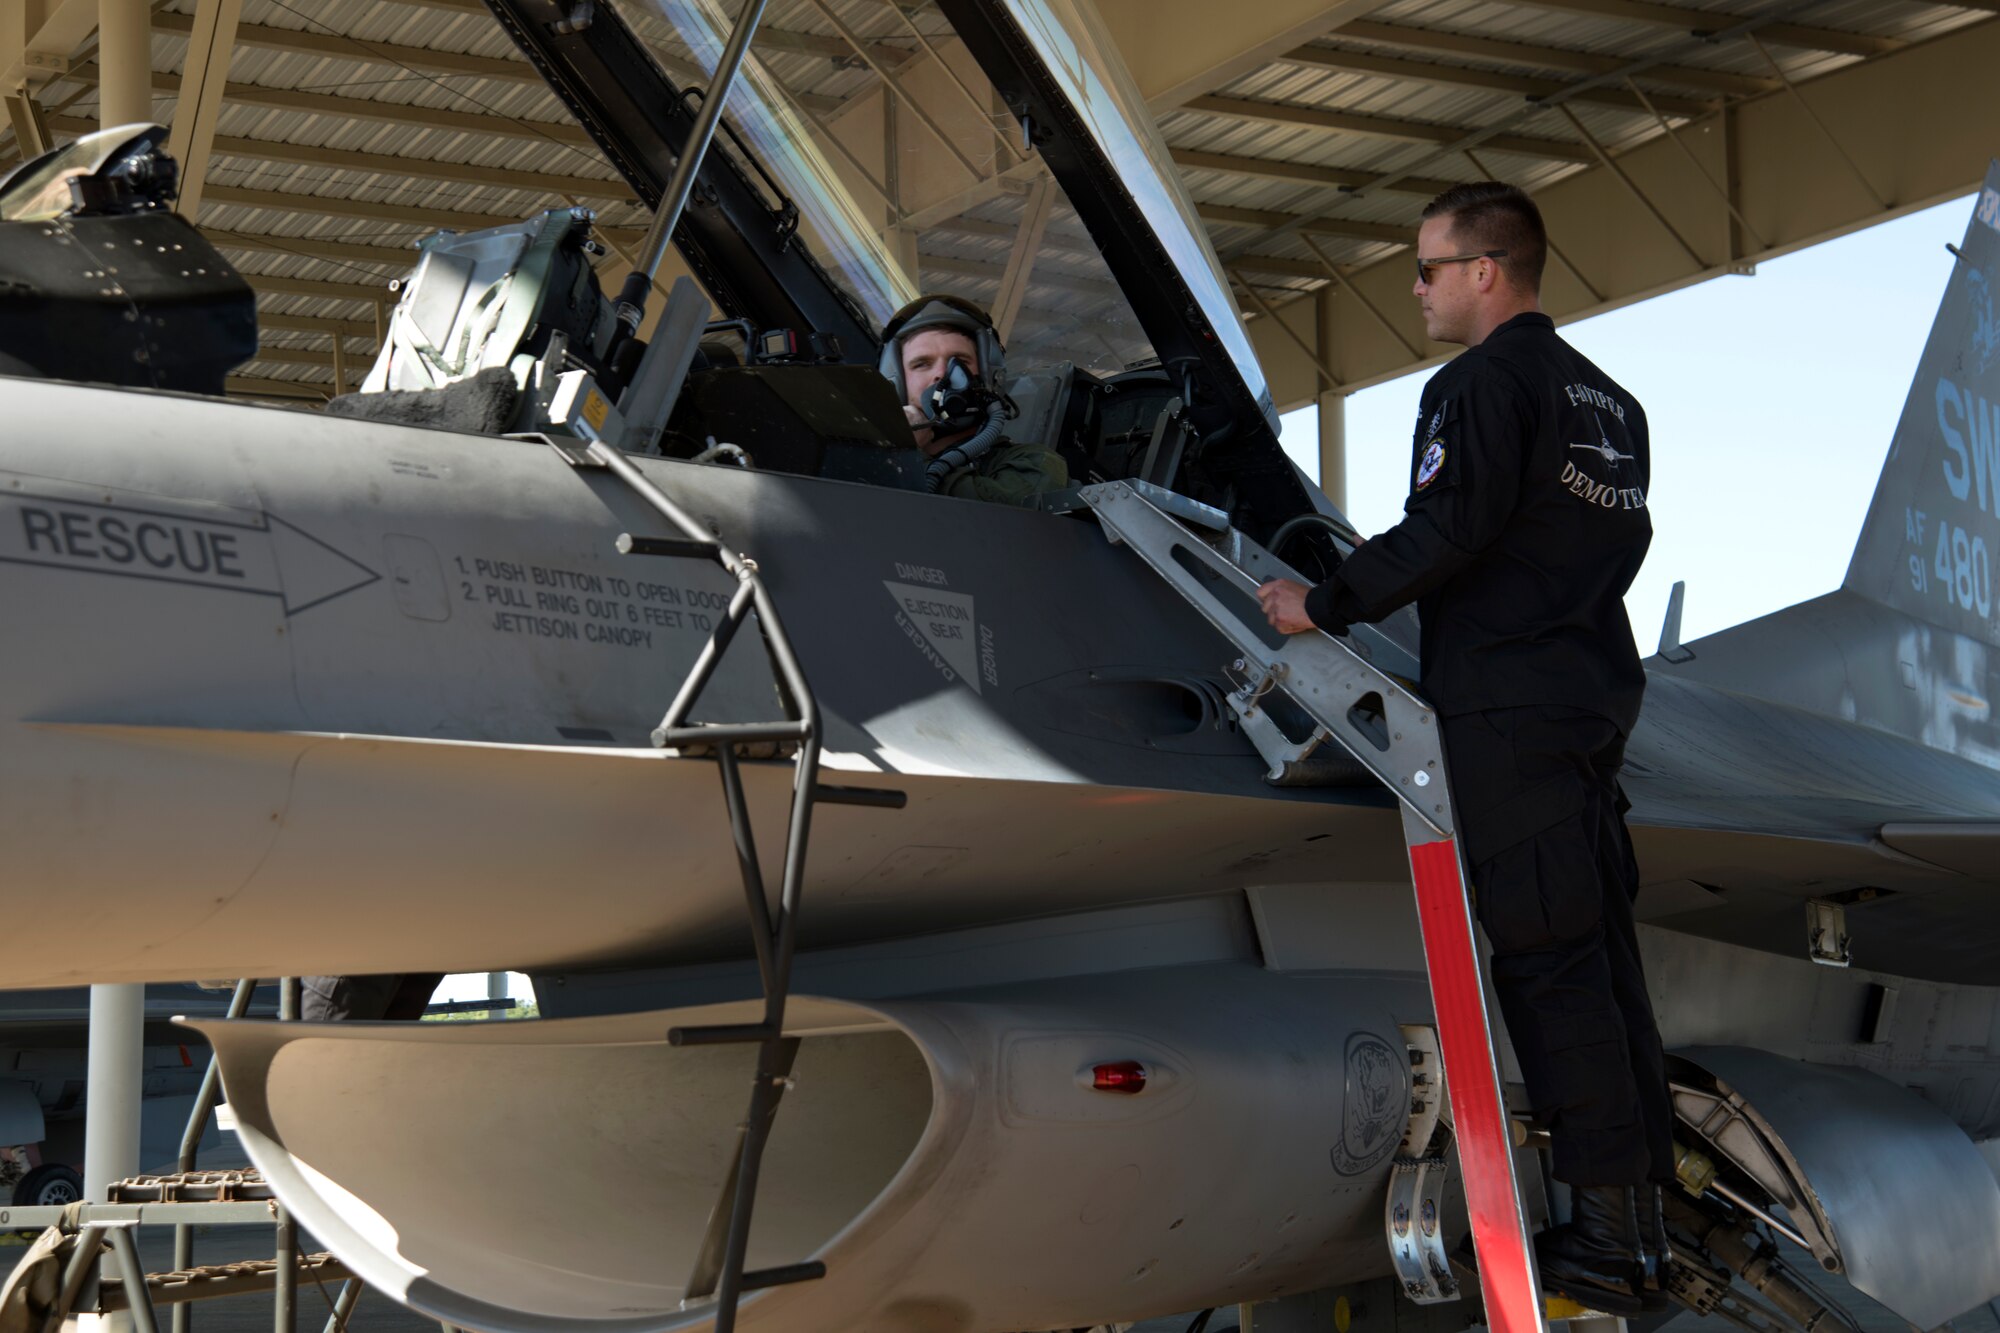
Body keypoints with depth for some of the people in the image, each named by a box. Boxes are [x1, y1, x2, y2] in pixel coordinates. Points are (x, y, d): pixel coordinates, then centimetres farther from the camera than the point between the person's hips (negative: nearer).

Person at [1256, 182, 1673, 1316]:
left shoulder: (1484, 384, -11)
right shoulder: (1609, 399, 18)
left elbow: (1446, 531, -20)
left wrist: (1323, 604, -11)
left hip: (1510, 708, -9)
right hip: (1597, 695, 9)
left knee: (1550, 963, -8)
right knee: (1601, 950, 11)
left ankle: (1610, 1242, -8)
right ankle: (1643, 1216, 13)